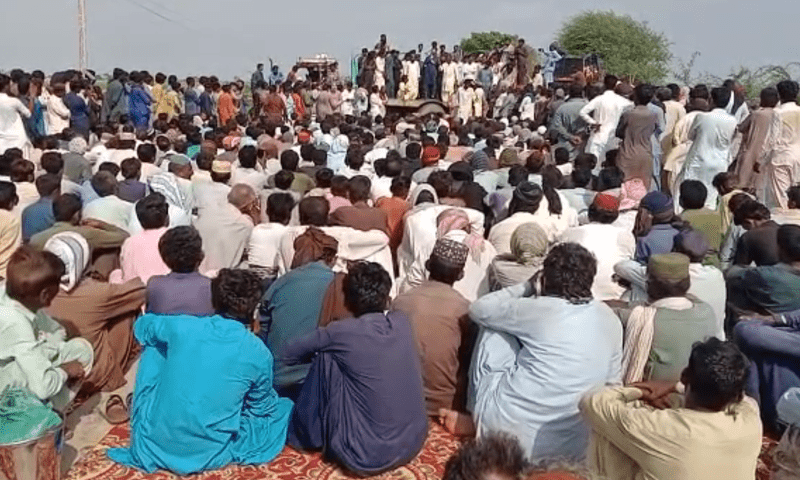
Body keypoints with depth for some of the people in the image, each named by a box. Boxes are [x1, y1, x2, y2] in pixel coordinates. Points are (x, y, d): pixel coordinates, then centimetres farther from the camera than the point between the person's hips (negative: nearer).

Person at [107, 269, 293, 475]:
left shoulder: (182, 326, -7)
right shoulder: (259, 353, -11)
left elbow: (143, 325, 18)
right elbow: (261, 407, 8)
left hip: (154, 446, 0)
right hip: (210, 455, 1)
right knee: (285, 407, 17)